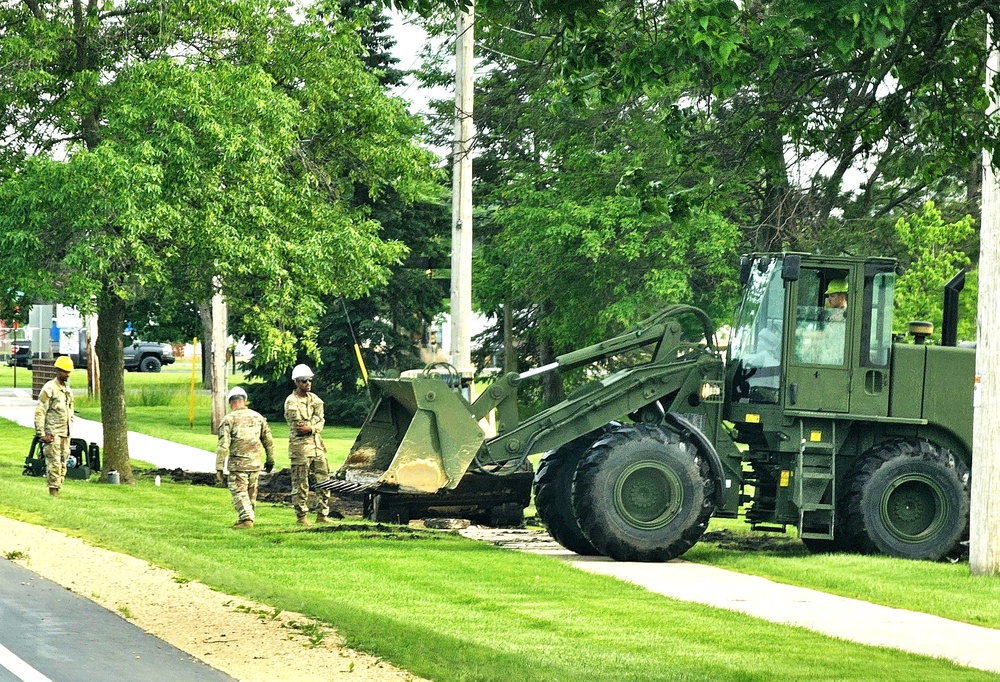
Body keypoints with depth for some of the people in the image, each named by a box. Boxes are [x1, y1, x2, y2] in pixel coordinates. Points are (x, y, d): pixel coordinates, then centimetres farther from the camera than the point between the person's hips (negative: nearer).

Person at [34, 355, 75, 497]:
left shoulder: (68, 391, 16)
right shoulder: (49, 389, -9)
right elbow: (39, 413, -12)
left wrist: (70, 431, 20)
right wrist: (41, 434, -17)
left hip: (65, 435, 8)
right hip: (52, 435, -8)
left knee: (63, 465, 6)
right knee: (54, 464, -13)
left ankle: (58, 490, 10)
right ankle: (53, 492, -13)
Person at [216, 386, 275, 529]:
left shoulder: (229, 419, -6)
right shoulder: (258, 417, 8)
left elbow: (223, 446, -12)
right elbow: (268, 441, 14)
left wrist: (219, 468, -10)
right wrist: (270, 460, 26)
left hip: (238, 464, -4)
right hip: (255, 463, 5)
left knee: (239, 492, -2)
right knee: (251, 493, 17)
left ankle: (246, 519, -15)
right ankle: (248, 517, 25)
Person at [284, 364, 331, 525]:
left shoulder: (313, 398, 11)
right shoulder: (291, 402, -9)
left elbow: (320, 422, 4)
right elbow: (298, 423, -17)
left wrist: (310, 428, -14)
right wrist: (314, 420, -6)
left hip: (317, 446, 7)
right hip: (300, 447, -7)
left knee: (324, 481, 7)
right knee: (300, 485, -2)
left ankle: (322, 515, 15)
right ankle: (301, 516, 6)